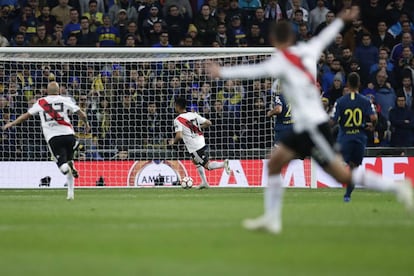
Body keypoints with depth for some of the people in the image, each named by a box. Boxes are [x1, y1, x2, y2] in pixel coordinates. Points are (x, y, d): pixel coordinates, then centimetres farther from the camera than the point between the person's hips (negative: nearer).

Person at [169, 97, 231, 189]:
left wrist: (173, 141, -1)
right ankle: (204, 182, 28)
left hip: (194, 147, -8)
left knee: (207, 165, -2)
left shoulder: (178, 120, -11)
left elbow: (179, 136, -23)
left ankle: (223, 164, -27)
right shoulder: (193, 115, 7)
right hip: (201, 143, 8)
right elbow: (208, 123, 6)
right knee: (196, 161, 31)